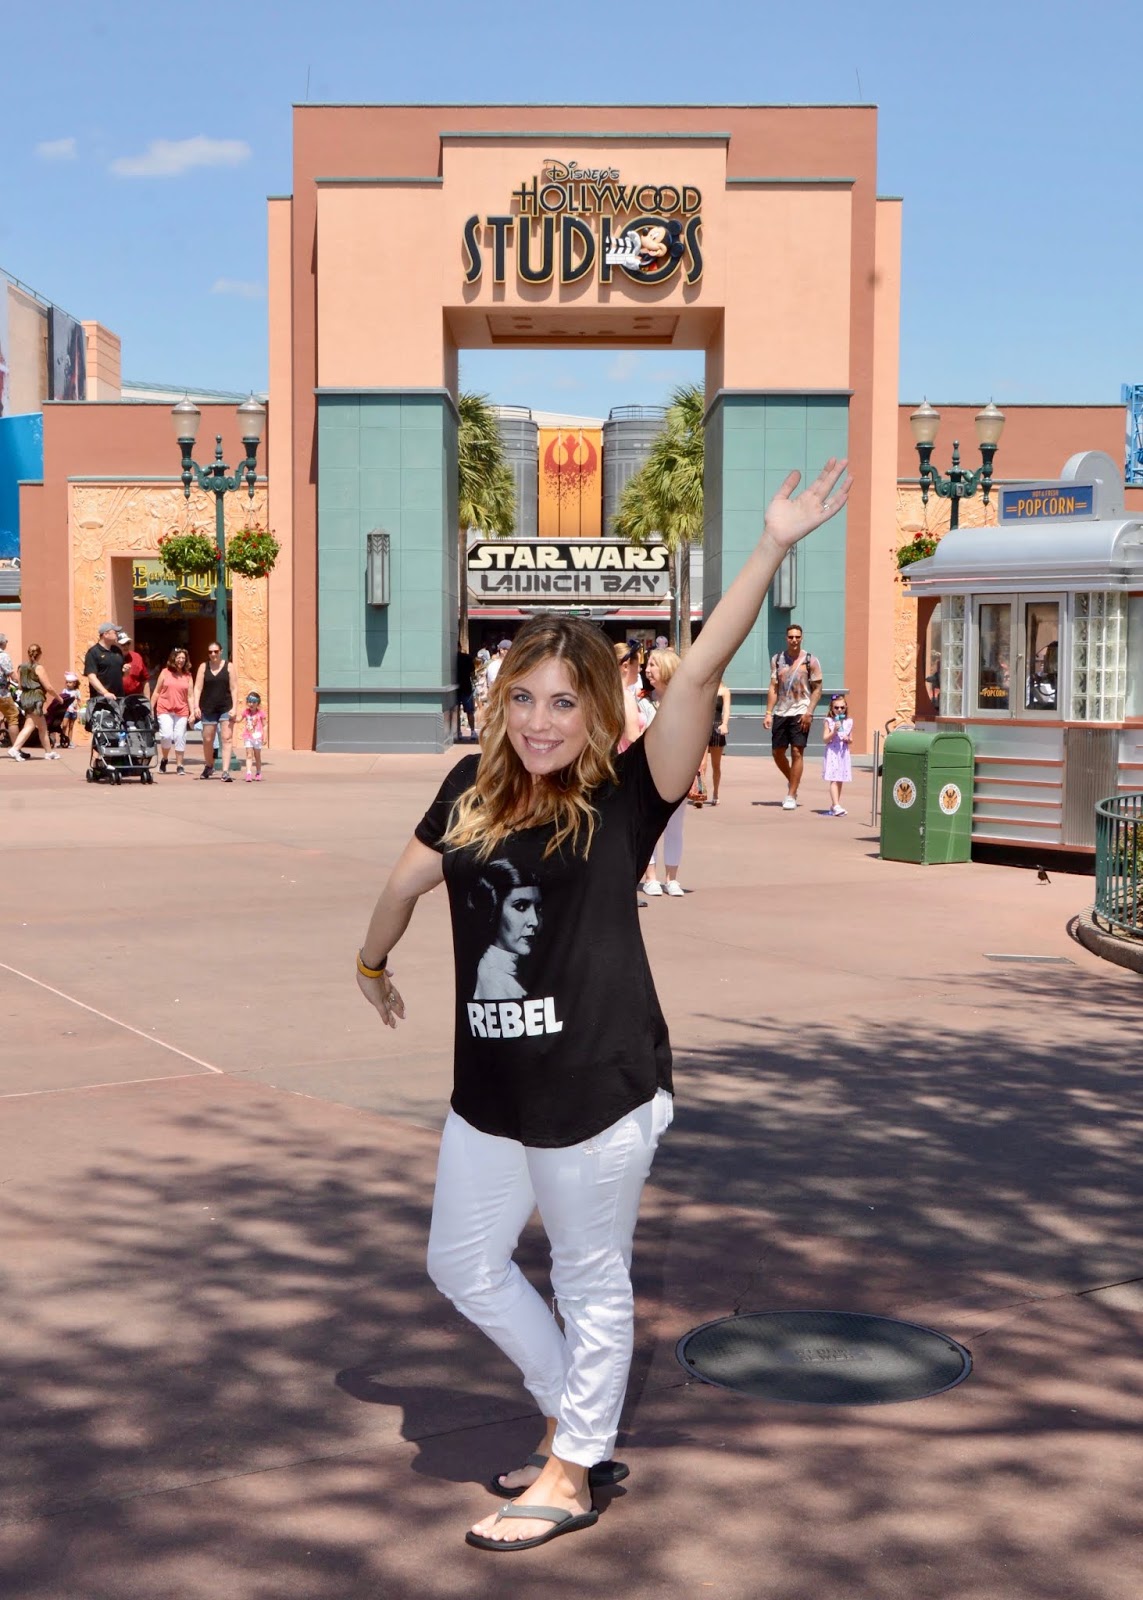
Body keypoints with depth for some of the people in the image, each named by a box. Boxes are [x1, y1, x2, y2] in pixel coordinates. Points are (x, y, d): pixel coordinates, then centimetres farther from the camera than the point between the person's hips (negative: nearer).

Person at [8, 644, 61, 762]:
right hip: (35, 699, -8)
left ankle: (48, 752, 19)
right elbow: (48, 687, -11)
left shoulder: (22, 667, 10)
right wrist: (58, 697, 3)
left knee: (42, 726, 14)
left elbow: (20, 686, 13)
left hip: (25, 697, 8)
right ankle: (15, 749, -21)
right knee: (29, 726, -8)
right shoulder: (38, 668, -10)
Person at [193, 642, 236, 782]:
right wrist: (196, 706, -9)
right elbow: (198, 688, 1)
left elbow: (233, 688, 0)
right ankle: (208, 766, 33)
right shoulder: (203, 667, 5)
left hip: (226, 708, -2)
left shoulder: (229, 666, 2)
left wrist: (234, 707, -8)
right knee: (207, 740, 9)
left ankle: (225, 772, -14)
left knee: (226, 739, -10)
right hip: (208, 708, 2)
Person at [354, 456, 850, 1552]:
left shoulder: (625, 797, -12)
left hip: (599, 1090, -6)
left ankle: (572, 1473, 29)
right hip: (490, 1090, 6)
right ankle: (570, 1410, 40)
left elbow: (702, 671, -22)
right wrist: (373, 964, 32)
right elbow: (408, 879, 19)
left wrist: (773, 547, -30)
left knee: (591, 1283, 10)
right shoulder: (474, 791, 1)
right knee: (463, 1266, 18)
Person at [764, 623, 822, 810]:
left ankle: (791, 796, -3)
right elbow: (773, 687, 9)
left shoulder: (810, 661, -1)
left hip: (800, 713, -4)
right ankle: (793, 781, 34)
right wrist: (768, 713, 1)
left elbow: (817, 689, -1)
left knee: (797, 752, -8)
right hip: (780, 712, 4)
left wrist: (809, 712, -12)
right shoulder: (777, 659, 9)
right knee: (777, 752, 8)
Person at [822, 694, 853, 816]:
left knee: (840, 781, 9)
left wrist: (848, 740, -8)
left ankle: (834, 806, 18)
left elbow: (851, 740, 14)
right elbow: (826, 739, -6)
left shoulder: (849, 722, 7)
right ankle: (836, 805, -19)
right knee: (834, 780, -12)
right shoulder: (829, 721, -3)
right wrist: (834, 731, -20)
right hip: (832, 753, -4)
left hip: (843, 753, 4)